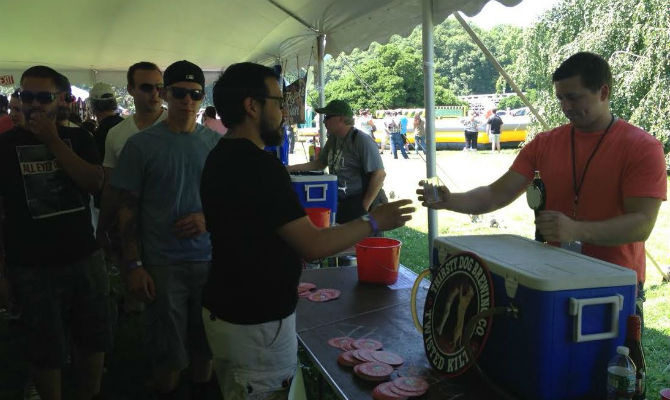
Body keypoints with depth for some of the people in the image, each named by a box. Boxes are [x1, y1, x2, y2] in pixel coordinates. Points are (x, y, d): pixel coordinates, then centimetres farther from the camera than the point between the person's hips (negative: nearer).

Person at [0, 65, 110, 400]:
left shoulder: (78, 139, 6)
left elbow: (95, 182, -11)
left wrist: (54, 141, -14)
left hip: (84, 259, 2)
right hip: (30, 268, -2)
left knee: (92, 342, 12)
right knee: (46, 353, 9)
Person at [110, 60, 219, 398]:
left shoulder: (216, 143, 6)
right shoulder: (141, 145, -1)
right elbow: (127, 208, 0)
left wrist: (208, 218, -9)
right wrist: (133, 265, -6)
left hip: (210, 259, 2)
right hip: (162, 265, -2)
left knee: (205, 346, 12)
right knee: (169, 355, 6)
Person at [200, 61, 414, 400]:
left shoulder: (220, 158, 7)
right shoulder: (258, 165, -24)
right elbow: (313, 245, -24)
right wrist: (373, 222, -12)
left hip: (223, 308, 9)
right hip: (257, 322, -9)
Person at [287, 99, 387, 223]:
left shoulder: (362, 141, -18)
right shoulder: (333, 139, 8)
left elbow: (379, 174, -21)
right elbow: (320, 163, 19)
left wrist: (365, 207, -18)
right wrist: (291, 168, 9)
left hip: (359, 204, -8)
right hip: (340, 203, 8)